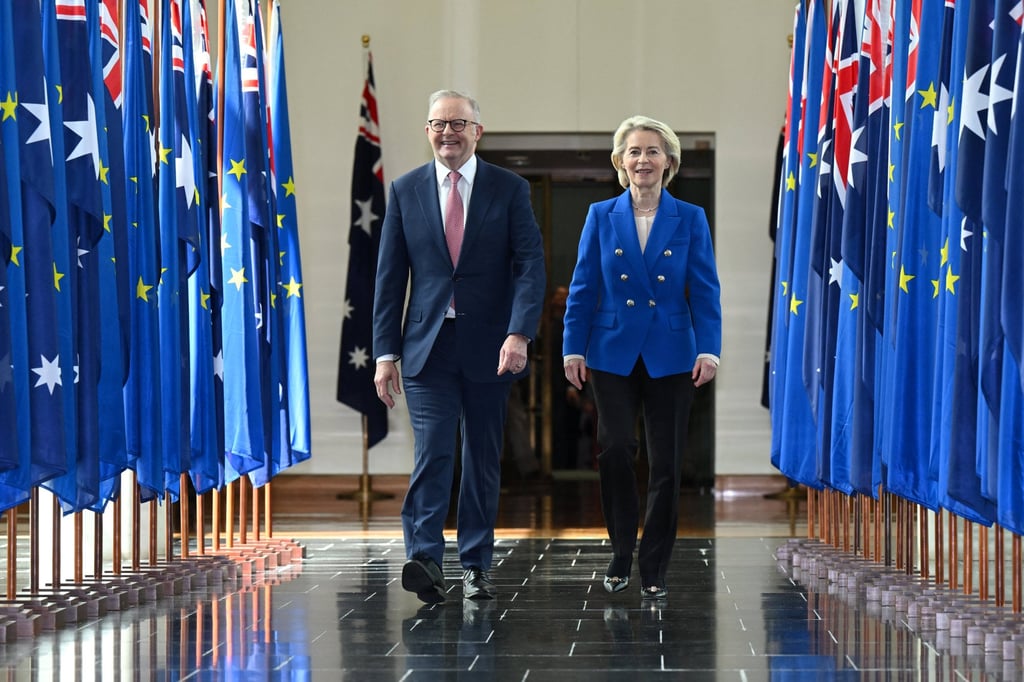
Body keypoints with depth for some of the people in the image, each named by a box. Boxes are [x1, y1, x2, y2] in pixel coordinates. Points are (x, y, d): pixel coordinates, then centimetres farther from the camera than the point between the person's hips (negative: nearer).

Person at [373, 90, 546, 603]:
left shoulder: (509, 189, 3)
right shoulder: (406, 191, 6)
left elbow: (530, 265, -5)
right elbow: (390, 277, 6)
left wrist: (519, 333, -20)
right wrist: (385, 352, 0)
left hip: (487, 347, 0)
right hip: (428, 346, 0)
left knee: (483, 459, 8)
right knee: (431, 453, -13)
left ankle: (476, 566, 17)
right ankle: (424, 560, -21)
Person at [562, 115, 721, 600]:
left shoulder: (690, 219, 3)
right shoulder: (601, 217, 5)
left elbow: (705, 292, 1)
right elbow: (583, 289, 6)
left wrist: (709, 351, -9)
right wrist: (573, 349, 0)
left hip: (670, 356, 0)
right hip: (613, 354, 0)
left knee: (666, 463, 0)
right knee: (615, 449, -14)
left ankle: (653, 570, 11)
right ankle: (621, 552, 7)